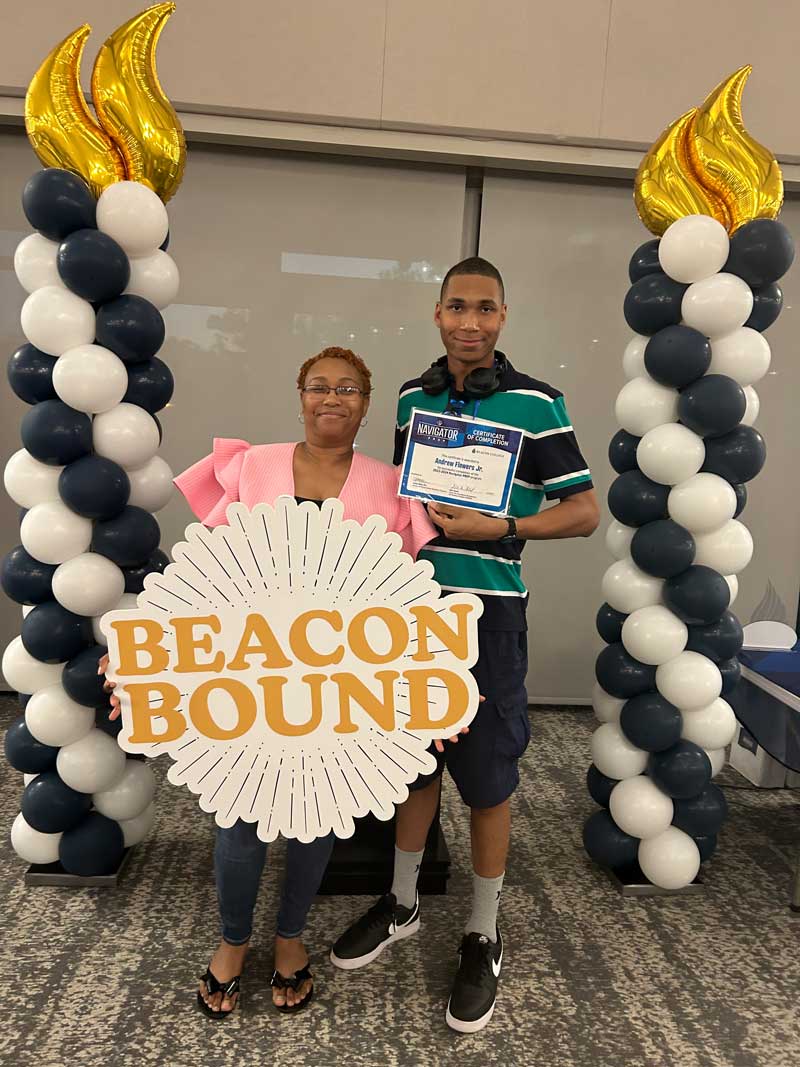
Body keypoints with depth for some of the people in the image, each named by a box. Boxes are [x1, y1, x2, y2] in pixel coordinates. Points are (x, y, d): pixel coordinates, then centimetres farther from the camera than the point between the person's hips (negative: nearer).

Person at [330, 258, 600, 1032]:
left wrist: (500, 529, -19)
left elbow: (584, 512, -7)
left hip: (486, 612, -4)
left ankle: (483, 939, 25)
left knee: (486, 777, 6)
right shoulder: (411, 397, 6)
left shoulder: (535, 404, -8)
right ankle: (402, 903, 37)